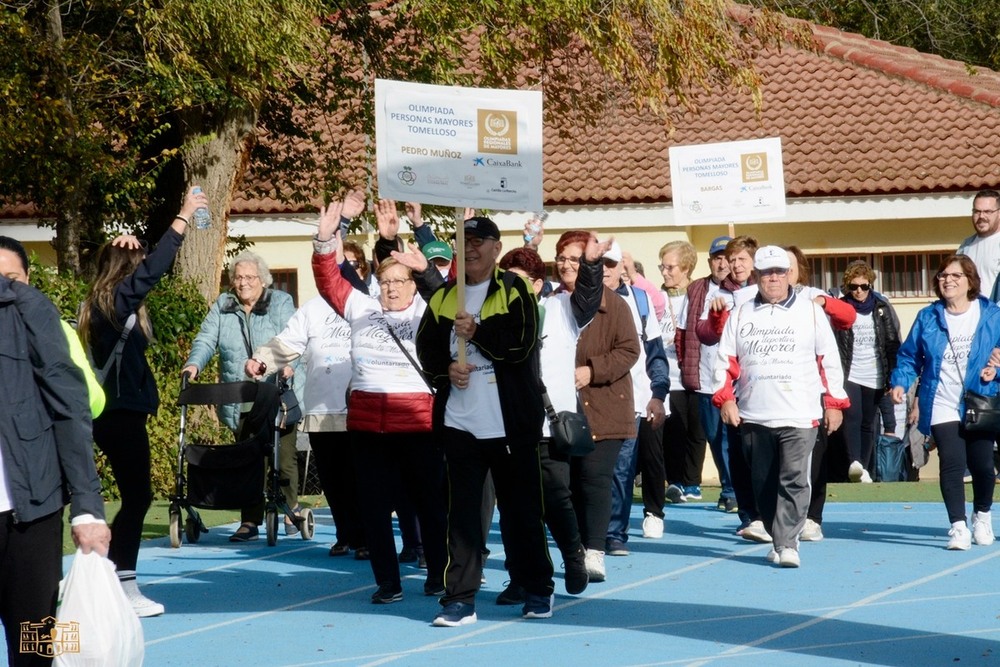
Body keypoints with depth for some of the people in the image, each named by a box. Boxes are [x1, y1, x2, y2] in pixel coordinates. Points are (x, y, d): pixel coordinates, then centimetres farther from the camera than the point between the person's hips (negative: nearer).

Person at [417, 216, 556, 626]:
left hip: (510, 422, -3)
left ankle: (538, 589, 19)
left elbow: (521, 344, -12)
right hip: (459, 422, 3)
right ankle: (460, 597, 3)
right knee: (462, 510, 1)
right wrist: (446, 369, -7)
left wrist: (477, 331, -15)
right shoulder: (443, 297, 13)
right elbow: (426, 346, 12)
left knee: (520, 508, 5)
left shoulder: (514, 291, 0)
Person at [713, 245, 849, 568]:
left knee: (794, 481, -13)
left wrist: (833, 402, 3)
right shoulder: (740, 314, 11)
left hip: (800, 416, -3)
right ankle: (779, 539, 19)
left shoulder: (810, 311, 5)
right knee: (763, 485, 8)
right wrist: (725, 398, -2)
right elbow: (726, 359, 10)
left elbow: (829, 359, 6)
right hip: (753, 417, 3)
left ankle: (786, 543, -13)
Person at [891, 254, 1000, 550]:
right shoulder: (928, 318, 4)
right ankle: (958, 526, -11)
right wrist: (900, 382, -8)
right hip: (942, 407, 0)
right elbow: (909, 355, 7)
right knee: (952, 463, -14)